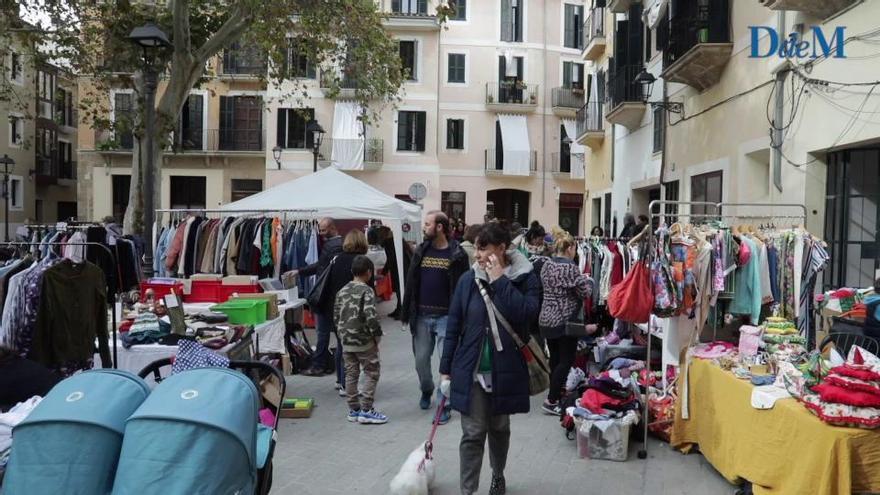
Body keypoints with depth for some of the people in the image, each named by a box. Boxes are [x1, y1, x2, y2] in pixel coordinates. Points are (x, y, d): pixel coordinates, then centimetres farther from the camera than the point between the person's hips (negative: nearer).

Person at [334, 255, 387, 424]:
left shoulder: (342, 291, 7)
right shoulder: (366, 291, -14)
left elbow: (336, 317, 9)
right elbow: (371, 316, -24)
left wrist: (344, 333, 17)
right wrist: (377, 334, -11)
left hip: (346, 341, 7)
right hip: (364, 341, -7)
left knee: (351, 374, 13)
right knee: (372, 374, 4)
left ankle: (354, 410, 20)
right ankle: (366, 410, 3)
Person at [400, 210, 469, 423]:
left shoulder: (457, 254, -6)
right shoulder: (421, 251, 7)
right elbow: (410, 283, 8)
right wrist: (406, 312, 3)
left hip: (446, 317, -4)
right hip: (422, 316, 4)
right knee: (421, 360, 13)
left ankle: (444, 404, 11)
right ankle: (426, 391, 39)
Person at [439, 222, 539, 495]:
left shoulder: (525, 278, -7)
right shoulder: (468, 279, -3)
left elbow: (526, 313, -24)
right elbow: (453, 326, 1)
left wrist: (499, 280, -21)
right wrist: (446, 369, 2)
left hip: (506, 370, 0)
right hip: (470, 370, 0)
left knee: (499, 428, 19)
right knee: (472, 434, 0)